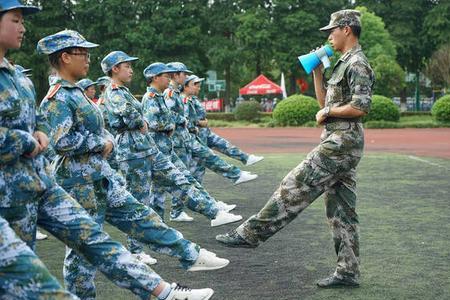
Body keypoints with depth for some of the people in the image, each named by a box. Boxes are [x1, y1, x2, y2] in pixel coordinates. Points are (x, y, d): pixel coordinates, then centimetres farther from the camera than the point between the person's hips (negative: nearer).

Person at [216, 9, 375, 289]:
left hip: (341, 143, -10)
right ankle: (347, 271, 11)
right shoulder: (344, 64, 21)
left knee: (295, 187, -9)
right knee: (341, 209, 8)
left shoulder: (357, 63, -10)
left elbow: (361, 106, -22)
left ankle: (250, 233, -5)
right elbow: (325, 102, 25)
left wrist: (328, 112, -11)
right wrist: (317, 72, 17)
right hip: (340, 143, 10)